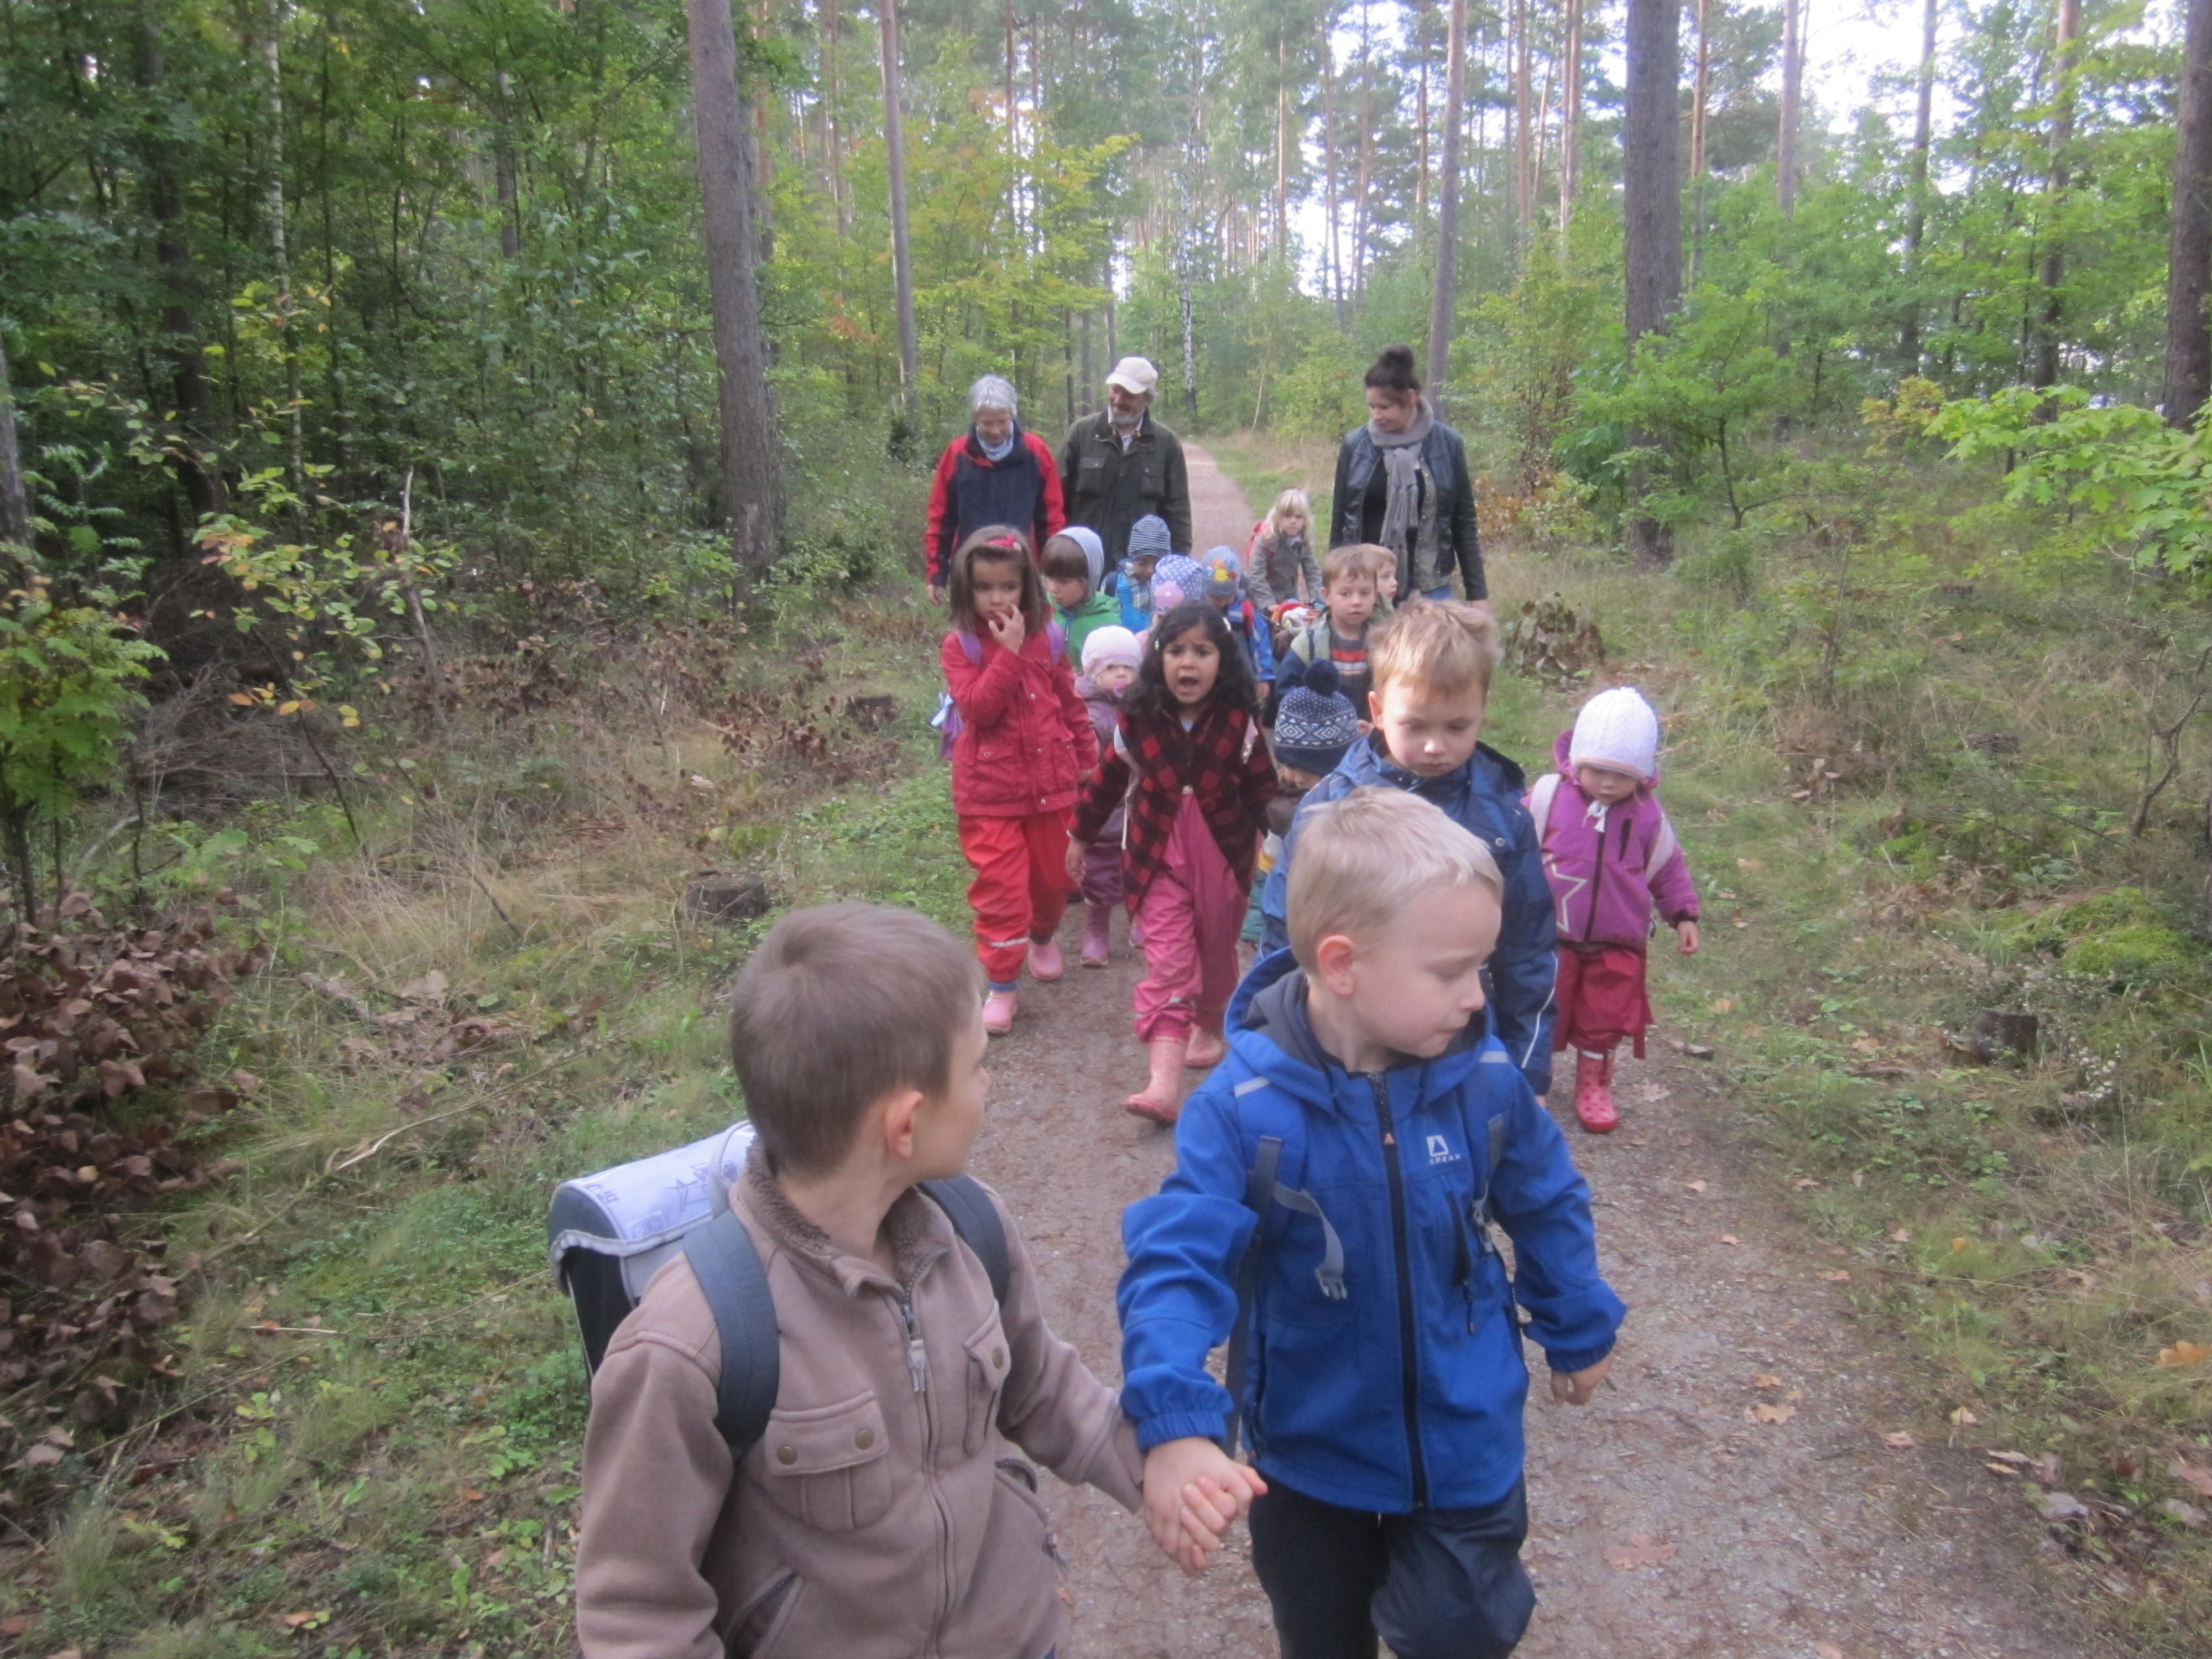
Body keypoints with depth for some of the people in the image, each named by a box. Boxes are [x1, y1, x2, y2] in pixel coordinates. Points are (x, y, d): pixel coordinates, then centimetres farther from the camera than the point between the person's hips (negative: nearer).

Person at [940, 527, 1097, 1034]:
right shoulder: (960, 646, -8)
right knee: (1000, 886, -4)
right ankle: (1001, 985, 6)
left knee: (1053, 874, 18)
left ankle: (1043, 937, 47)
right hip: (991, 788, -3)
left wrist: (1089, 759, 15)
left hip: (1052, 781, 4)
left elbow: (1072, 704, 11)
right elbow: (977, 708, -21)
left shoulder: (1046, 639, 1)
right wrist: (1009, 652, -25)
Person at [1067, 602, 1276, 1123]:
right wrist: (1081, 835, 14)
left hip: (1224, 855, 1)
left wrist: (1261, 836, 2)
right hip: (1159, 856, -1)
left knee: (1216, 951, 17)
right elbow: (1108, 779, 5)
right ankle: (1164, 1084, -18)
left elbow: (1260, 787, 1)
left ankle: (1210, 1027, 45)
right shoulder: (1138, 720, -8)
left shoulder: (1239, 721, -9)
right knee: (1167, 964, -10)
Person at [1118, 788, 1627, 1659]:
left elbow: (1547, 1208, 2)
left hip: (1465, 1444, 1)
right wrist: (1175, 1423, -43)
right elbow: (1176, 1260, -30)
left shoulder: (1485, 1081, -16)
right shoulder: (1245, 1106, -27)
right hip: (1311, 1447, -1)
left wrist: (1579, 1330, 14)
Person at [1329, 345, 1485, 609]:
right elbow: (1339, 522, 7)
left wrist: (1477, 593, 2)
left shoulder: (1447, 444, -1)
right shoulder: (1355, 445, 0)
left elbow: (1464, 524, 5)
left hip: (1428, 590, 0)